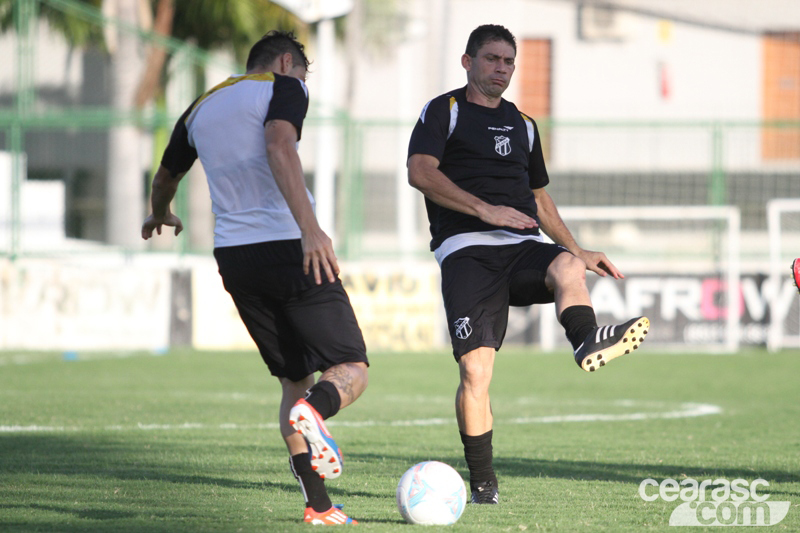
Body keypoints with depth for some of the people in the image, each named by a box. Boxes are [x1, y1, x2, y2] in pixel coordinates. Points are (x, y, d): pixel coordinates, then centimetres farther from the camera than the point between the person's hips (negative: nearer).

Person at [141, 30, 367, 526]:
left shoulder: (199, 111, 20)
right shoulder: (283, 87, 2)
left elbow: (166, 176, 37)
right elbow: (280, 148, -19)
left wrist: (161, 216, 60)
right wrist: (311, 228, -29)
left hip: (233, 256, 6)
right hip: (289, 248, -6)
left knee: (294, 378, 14)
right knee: (351, 370, 0)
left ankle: (318, 505, 2)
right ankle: (313, 412, -35)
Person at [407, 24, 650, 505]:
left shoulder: (523, 125, 26)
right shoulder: (444, 112, 8)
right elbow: (421, 172, -8)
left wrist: (579, 251, 26)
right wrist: (485, 210, -16)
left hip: (524, 247, 4)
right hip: (467, 249, -4)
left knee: (566, 268, -33)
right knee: (476, 367, -14)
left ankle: (588, 341, -63)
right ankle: (483, 482, -4)